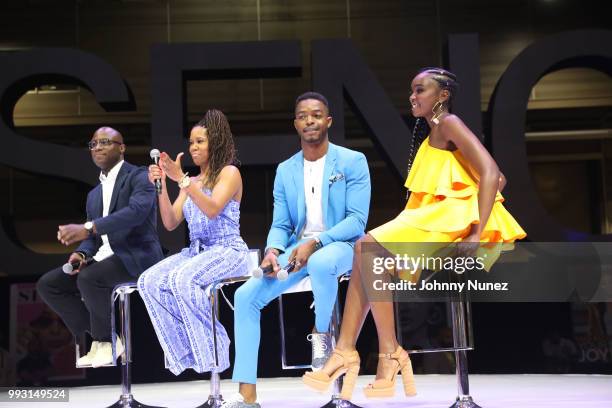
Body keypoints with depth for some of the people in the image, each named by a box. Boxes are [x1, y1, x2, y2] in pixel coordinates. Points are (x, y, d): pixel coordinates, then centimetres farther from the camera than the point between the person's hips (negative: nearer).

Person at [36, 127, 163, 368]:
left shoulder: (139, 176, -4)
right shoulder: (94, 194, 20)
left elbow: (137, 211, -24)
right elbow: (92, 238, 16)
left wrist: (87, 228, -33)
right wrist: (81, 253, -9)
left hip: (136, 256, -8)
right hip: (104, 257, 8)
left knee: (89, 278, -34)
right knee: (47, 284, -5)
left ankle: (106, 339, -9)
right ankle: (99, 339, -1)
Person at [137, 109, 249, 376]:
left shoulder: (229, 173, 1)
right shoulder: (191, 183, 19)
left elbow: (212, 209, -18)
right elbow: (170, 223, 9)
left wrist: (182, 179, -25)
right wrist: (161, 186, -3)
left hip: (227, 251, -6)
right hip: (195, 251, 7)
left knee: (182, 279, -35)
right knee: (149, 282, -20)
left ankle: (211, 351, -22)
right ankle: (187, 352, -18)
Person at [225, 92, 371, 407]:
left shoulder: (353, 161, -3)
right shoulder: (285, 170, 11)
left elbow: (357, 220, -11)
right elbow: (280, 224, 9)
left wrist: (316, 242, -24)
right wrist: (272, 251, -14)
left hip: (340, 245, -5)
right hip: (297, 248, 5)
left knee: (320, 262, -42)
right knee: (246, 295, -16)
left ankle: (322, 333, -12)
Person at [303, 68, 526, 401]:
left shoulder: (449, 124, -6)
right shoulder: (431, 133, 22)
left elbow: (491, 175, -19)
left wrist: (477, 235, -27)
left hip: (454, 219, -9)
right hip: (434, 218, 9)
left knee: (369, 247, -20)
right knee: (367, 249, -5)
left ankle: (390, 354, -17)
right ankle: (345, 350, -15)